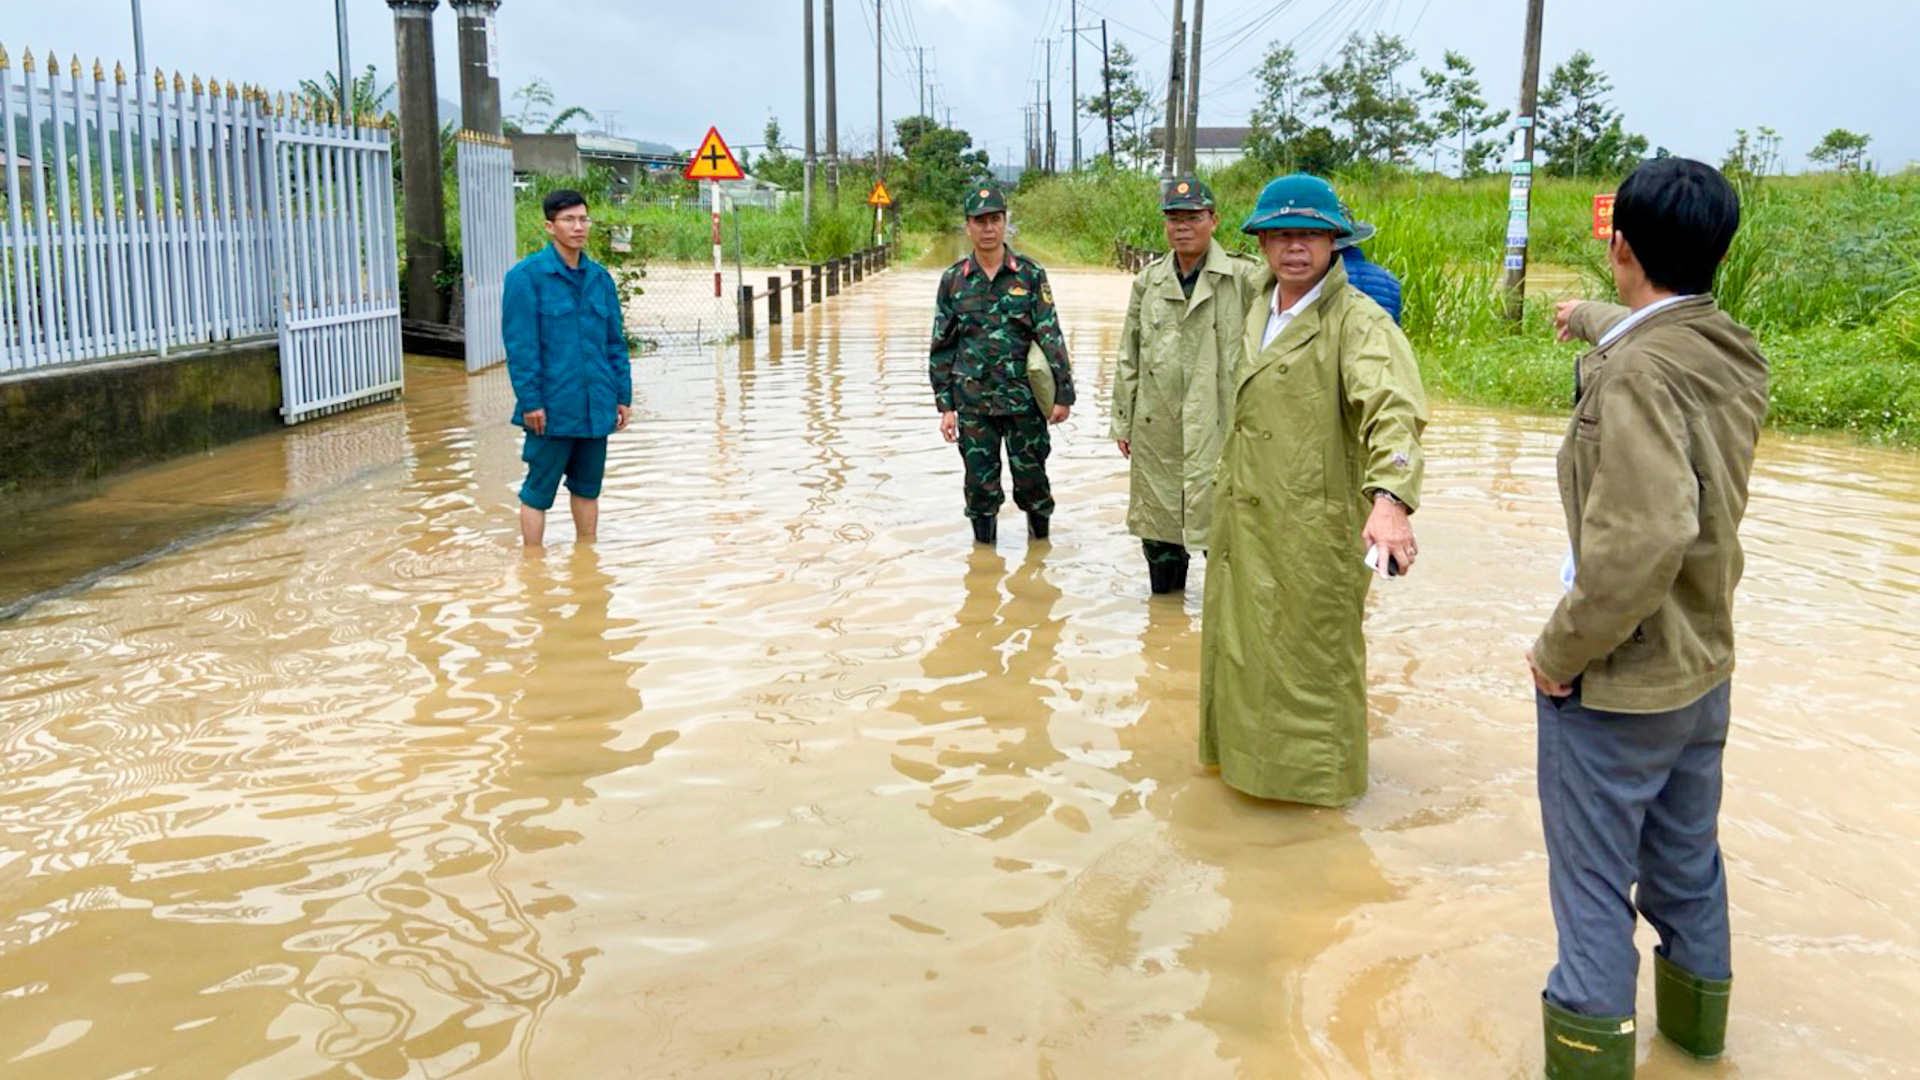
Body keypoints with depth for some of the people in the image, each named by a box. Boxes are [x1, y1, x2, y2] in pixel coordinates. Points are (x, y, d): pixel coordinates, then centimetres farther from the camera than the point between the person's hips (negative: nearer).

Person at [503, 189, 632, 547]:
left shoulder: (600, 277, 10)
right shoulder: (527, 276, -8)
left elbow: (616, 341, 14)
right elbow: (520, 345, -11)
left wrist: (623, 395, 10)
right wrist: (530, 401, -15)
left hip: (597, 407, 6)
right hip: (553, 408, -6)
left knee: (588, 487, 16)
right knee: (538, 491, 2)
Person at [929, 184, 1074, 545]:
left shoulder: (1030, 276, 0)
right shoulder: (953, 280, 4)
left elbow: (1051, 336, -3)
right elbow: (942, 348, 6)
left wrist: (1063, 392, -7)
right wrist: (946, 406, 2)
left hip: (1024, 397, -1)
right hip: (973, 403, 1)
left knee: (1031, 476, 6)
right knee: (980, 484, 5)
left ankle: (1040, 542, 28)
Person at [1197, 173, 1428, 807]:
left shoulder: (1358, 322, -15)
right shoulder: (1258, 315, 11)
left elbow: (1394, 410, -30)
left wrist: (1390, 499, -45)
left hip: (1315, 527, -7)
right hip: (1244, 520, 7)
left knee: (1312, 653, 8)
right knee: (1244, 644, 17)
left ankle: (1320, 775, 27)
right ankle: (1252, 753, 36)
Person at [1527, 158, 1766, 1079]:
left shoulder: (1638, 373, -26)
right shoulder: (1734, 354, 0)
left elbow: (1643, 540, -36)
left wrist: (1561, 651, -22)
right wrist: (1589, 321, 46)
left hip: (1617, 687, -8)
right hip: (1704, 668, 8)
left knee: (1593, 883, 7)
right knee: (1686, 857, 25)